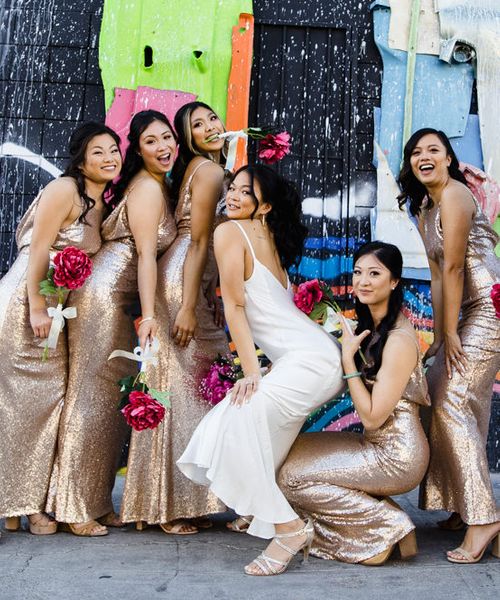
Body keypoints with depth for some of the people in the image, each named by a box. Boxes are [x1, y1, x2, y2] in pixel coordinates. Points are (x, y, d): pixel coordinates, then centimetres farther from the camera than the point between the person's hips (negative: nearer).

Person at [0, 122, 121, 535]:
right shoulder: (65, 190, -9)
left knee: (51, 398, 7)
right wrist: (36, 309, -19)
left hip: (56, 307, 8)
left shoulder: (101, 204, 16)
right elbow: (38, 251, -15)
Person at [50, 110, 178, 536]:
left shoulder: (157, 185, 19)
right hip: (106, 293, -10)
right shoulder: (148, 189, -10)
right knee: (95, 394, -6)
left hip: (118, 298, 10)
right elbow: (145, 254, -16)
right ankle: (78, 509, 1)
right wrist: (149, 315, -19)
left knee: (115, 397, 10)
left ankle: (97, 503, 18)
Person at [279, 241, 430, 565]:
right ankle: (379, 511, 7)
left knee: (292, 475, -9)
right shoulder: (373, 325, 8)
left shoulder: (399, 340, -20)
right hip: (378, 445, 9)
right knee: (294, 449, 10)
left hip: (395, 456, -9)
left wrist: (348, 358, -18)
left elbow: (372, 417, -20)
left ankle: (388, 526, -3)